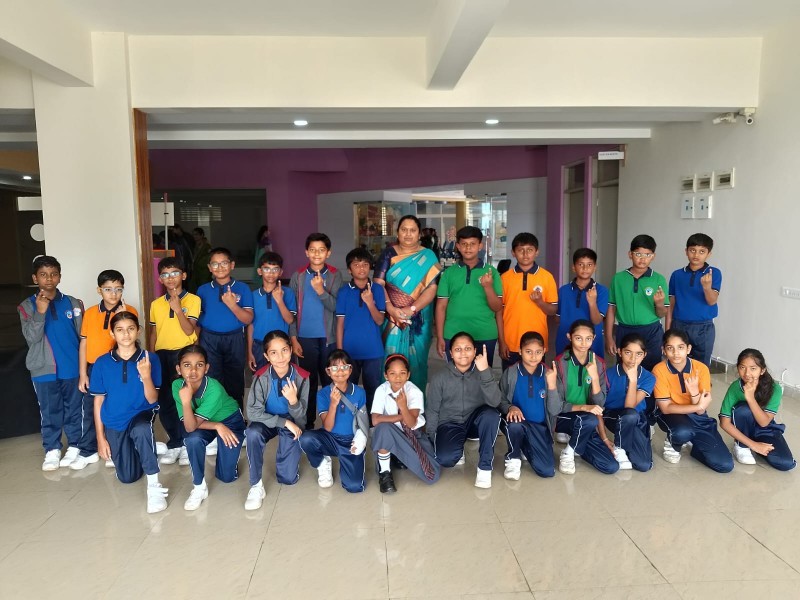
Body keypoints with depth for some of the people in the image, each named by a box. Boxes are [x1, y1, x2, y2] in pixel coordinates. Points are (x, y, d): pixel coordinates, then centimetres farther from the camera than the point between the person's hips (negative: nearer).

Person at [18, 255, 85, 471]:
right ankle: (52, 450, 21)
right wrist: (39, 312, -25)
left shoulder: (73, 303, 2)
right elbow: (31, 337, -11)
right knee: (50, 412, 9)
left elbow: (83, 335, 4)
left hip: (72, 368, 1)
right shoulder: (27, 306, 0)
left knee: (74, 409, 10)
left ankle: (75, 447, 24)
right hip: (44, 369, -1)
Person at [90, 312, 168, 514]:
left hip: (141, 414, -2)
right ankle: (131, 451, 43)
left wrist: (146, 376, -33)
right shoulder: (102, 363, -8)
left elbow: (152, 400, -13)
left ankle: (154, 486, -28)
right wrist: (101, 438, -1)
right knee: (128, 477, 7)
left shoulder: (150, 359, -13)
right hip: (114, 423, 3)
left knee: (141, 430, -40)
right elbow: (98, 401, -1)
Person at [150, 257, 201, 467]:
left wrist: (178, 308, -24)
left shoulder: (193, 300, -4)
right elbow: (154, 334, 14)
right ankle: (175, 443, 20)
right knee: (164, 403, 7)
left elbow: (189, 330, -13)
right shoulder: (156, 304, 9)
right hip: (162, 355, 4)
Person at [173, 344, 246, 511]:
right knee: (193, 440, -32)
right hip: (205, 423, 3)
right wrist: (217, 426, -32)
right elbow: (189, 426, -24)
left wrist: (187, 402, -51)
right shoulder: (177, 386, -25)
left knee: (226, 476, -6)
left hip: (230, 420, -2)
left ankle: (220, 447, 26)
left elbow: (191, 426, -37)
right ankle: (199, 487, -9)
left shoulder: (214, 389, -36)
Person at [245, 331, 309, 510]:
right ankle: (256, 486, -18)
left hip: (292, 423, 0)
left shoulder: (301, 377, -21)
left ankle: (286, 451, 26)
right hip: (268, 421, 0)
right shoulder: (261, 377, -23)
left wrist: (293, 400, -40)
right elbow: (253, 412, -25)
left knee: (288, 478, -8)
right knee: (253, 433, -36)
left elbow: (299, 417, -18)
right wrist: (285, 422, -30)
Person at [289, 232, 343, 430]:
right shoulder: (298, 276, 2)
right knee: (308, 382, 8)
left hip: (328, 337, 0)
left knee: (329, 381, 5)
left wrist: (321, 290, -24)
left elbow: (336, 307, -8)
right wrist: (293, 338, -2)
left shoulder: (335, 275, 0)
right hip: (305, 337, 1)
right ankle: (308, 423, 19)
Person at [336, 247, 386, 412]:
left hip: (373, 350, 0)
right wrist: (340, 352, -2)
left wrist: (370, 302, -21)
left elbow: (380, 321, -4)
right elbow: (340, 324, 0)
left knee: (373, 389, 9)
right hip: (350, 350, 0)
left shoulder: (377, 290, -1)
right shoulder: (344, 292, -1)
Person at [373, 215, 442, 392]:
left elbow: (431, 288, -7)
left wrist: (411, 309, -19)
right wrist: (391, 309, -19)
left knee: (416, 361, 6)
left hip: (419, 320, 0)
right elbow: (378, 283, -5)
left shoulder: (428, 257, 2)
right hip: (392, 318, 0)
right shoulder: (389, 254, 4)